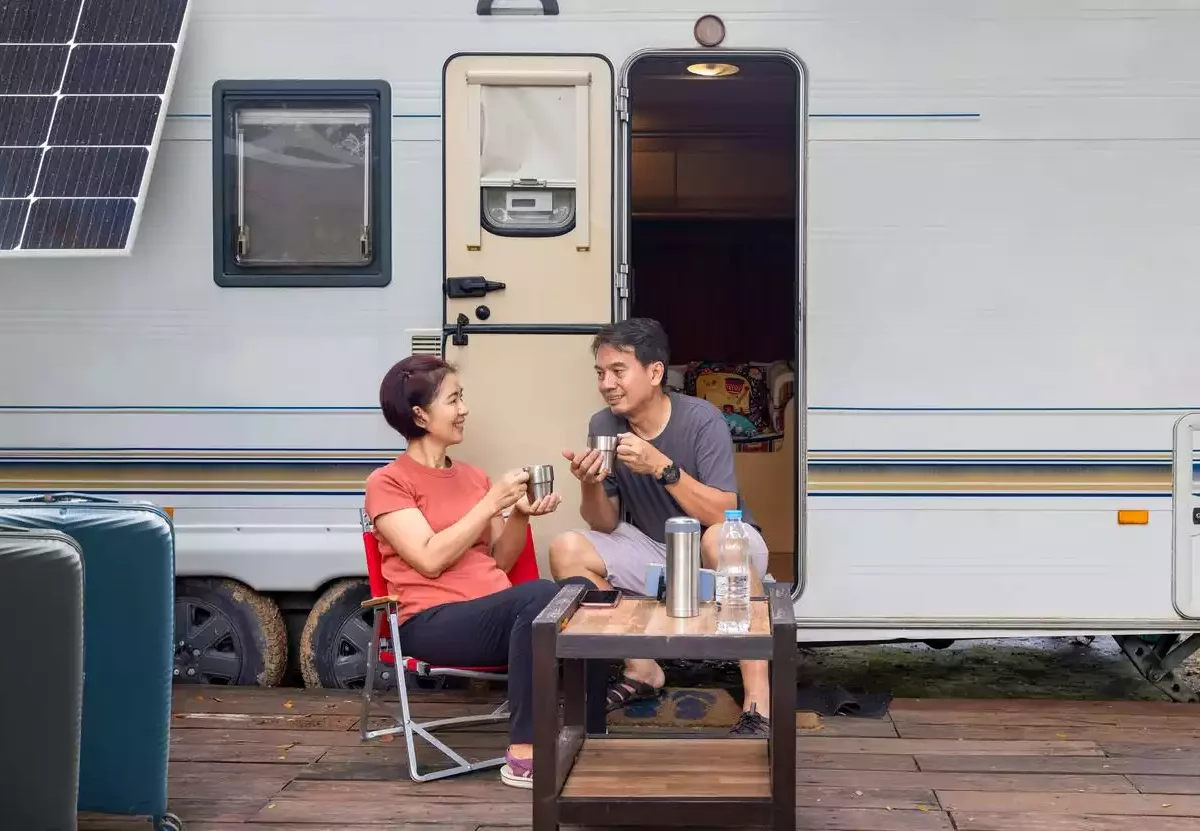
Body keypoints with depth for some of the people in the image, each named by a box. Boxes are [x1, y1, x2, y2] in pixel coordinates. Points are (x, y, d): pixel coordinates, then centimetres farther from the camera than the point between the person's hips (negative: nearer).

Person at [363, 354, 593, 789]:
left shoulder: (473, 476, 22)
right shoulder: (387, 483, 2)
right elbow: (431, 559, -12)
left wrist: (521, 513, -1)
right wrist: (491, 503, -12)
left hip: (496, 611, 6)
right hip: (433, 621, -6)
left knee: (578, 589, -28)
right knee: (539, 596, -36)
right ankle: (523, 756, -31)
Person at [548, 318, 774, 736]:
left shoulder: (702, 420, -21)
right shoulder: (603, 426, -9)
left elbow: (723, 515, -27)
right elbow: (606, 526, -4)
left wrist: (661, 466, -37)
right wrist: (591, 485, -26)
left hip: (721, 555, -5)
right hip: (653, 550, 5)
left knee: (719, 539, -38)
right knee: (566, 550, -14)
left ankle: (758, 699, -31)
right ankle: (642, 669, 1)